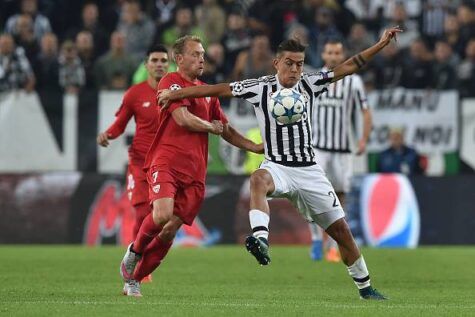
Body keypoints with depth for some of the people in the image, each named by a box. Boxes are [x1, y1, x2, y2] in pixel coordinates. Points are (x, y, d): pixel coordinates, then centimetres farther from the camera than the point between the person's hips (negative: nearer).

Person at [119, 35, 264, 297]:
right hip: (166, 163, -6)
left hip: (194, 173, 6)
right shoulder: (171, 81, -3)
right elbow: (183, 119, -15)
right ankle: (134, 251, 3)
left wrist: (256, 147, 16)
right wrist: (212, 127, 3)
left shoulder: (207, 92, 21)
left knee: (169, 231, -1)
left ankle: (134, 279, 13)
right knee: (162, 214, -27)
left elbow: (226, 130, 28)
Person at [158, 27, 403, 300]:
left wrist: (381, 44, -3)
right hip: (277, 167, -3)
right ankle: (261, 240, -58)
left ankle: (365, 287, 19)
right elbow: (218, 89, -6)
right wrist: (176, 94, -8)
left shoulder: (310, 84, 1)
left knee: (341, 229, 4)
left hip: (309, 170, 3)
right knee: (259, 179, -40)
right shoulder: (260, 88, -5)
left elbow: (347, 68, 3)